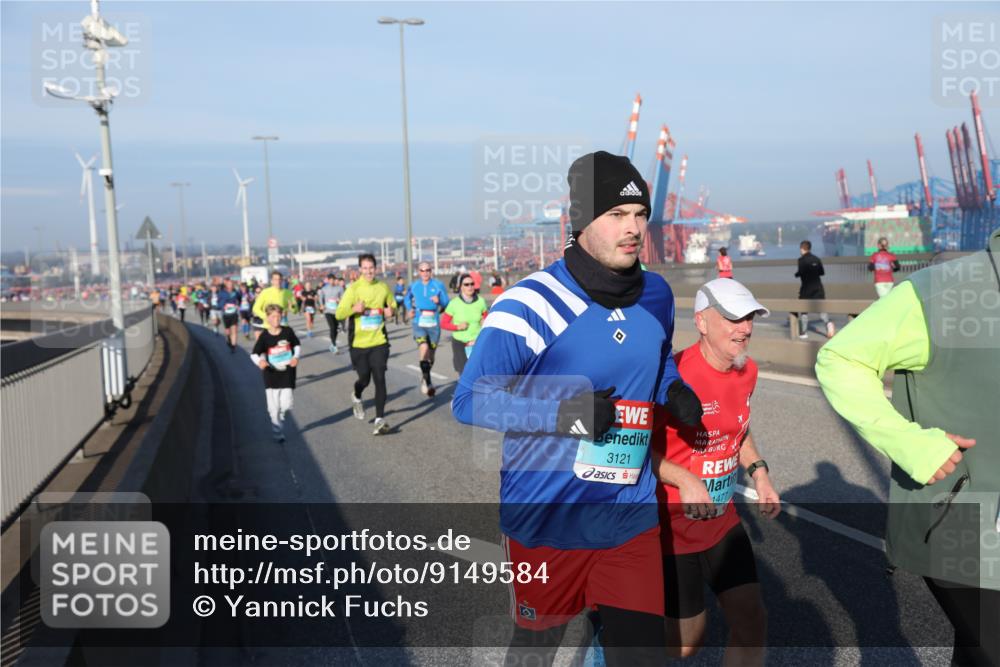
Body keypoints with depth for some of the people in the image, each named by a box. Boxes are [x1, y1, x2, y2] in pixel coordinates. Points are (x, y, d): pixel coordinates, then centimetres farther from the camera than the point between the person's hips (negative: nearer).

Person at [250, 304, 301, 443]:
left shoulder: (288, 331, -4)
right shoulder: (264, 336, -8)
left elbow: (297, 345, 10)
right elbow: (254, 354, -7)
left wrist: (296, 357, -8)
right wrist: (260, 361, -28)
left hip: (287, 374, 1)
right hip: (271, 375, -1)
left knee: (286, 404, -5)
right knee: (274, 407, 1)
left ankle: (280, 419, 28)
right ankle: (278, 433, 15)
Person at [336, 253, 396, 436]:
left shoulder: (383, 287, 2)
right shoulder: (353, 289, -6)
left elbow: (392, 306, 18)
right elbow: (339, 314, -9)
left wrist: (390, 311, -6)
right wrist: (354, 309, -28)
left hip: (379, 341, 1)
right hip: (359, 343, -1)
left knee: (379, 379, -8)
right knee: (364, 378, 10)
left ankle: (380, 419, -5)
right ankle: (356, 397, 46)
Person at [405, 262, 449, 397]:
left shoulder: (438, 285, -1)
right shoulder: (414, 286, 5)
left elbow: (446, 303, 0)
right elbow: (407, 299, 24)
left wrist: (439, 301, -21)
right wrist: (410, 309, 5)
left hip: (434, 324, 1)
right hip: (419, 323, -1)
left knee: (431, 354, 12)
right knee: (424, 348, -25)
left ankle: (425, 377, 39)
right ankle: (427, 382, -20)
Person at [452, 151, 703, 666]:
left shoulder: (657, 295, 4)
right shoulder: (531, 304, -17)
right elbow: (469, 399, -16)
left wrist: (674, 390, 3)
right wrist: (564, 413, -26)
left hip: (632, 520, 4)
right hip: (546, 522, -4)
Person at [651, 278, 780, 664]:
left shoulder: (747, 372, 0)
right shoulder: (673, 374, -24)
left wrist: (758, 472, 4)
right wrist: (682, 480, -29)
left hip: (724, 522, 7)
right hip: (674, 528, -7)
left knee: (752, 626, 6)